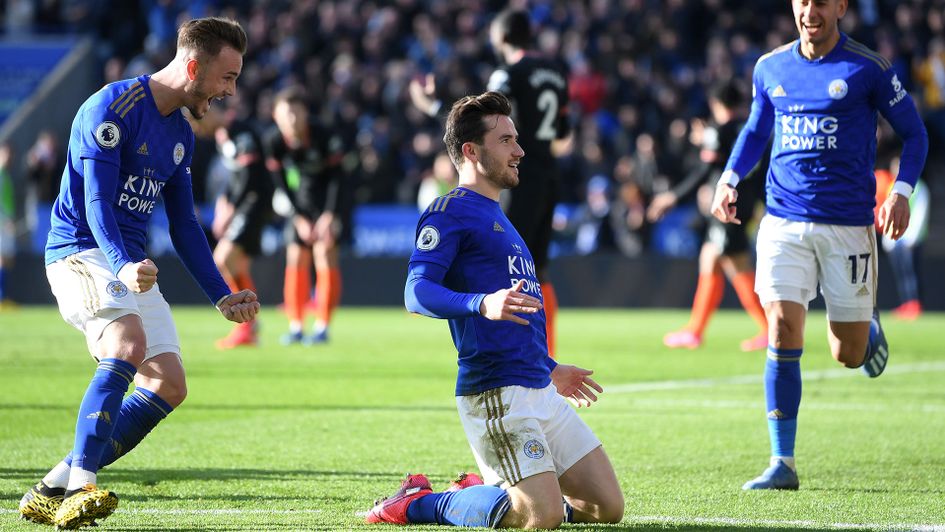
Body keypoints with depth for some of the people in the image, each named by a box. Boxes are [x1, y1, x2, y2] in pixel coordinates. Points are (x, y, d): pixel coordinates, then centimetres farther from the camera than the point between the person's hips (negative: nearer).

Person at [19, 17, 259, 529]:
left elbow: (184, 227, 20)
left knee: (169, 386, -1)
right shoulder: (113, 108, -13)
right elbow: (97, 202, -21)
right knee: (129, 345, -32)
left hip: (132, 265, 9)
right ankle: (79, 485, -37)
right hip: (80, 251, -9)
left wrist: (222, 297, 16)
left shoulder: (181, 135, 14)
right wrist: (123, 267, -37)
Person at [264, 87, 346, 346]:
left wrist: (329, 215, -20)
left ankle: (322, 326, -9)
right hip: (300, 200, 4)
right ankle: (295, 326, 7)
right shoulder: (273, 142, -17)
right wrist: (299, 218, -13)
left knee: (324, 252, -12)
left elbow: (336, 178, -16)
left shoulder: (325, 138, -25)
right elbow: (281, 183, -8)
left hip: (327, 198, -4)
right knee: (296, 257, 0)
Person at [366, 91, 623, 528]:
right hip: (494, 392, -9)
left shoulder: (496, 217, 23)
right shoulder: (451, 211, -6)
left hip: (540, 391, 9)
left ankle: (484, 494, 19)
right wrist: (483, 304, -35)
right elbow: (417, 293, -19)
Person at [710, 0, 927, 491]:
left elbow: (913, 133, 3)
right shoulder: (770, 69, 7)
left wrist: (901, 192, -12)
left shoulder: (868, 69, -4)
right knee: (782, 334, -12)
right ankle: (782, 464, -6)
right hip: (784, 223, 2)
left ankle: (867, 324, 43)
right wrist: (729, 178, 7)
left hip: (848, 223, -2)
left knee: (849, 354, 4)